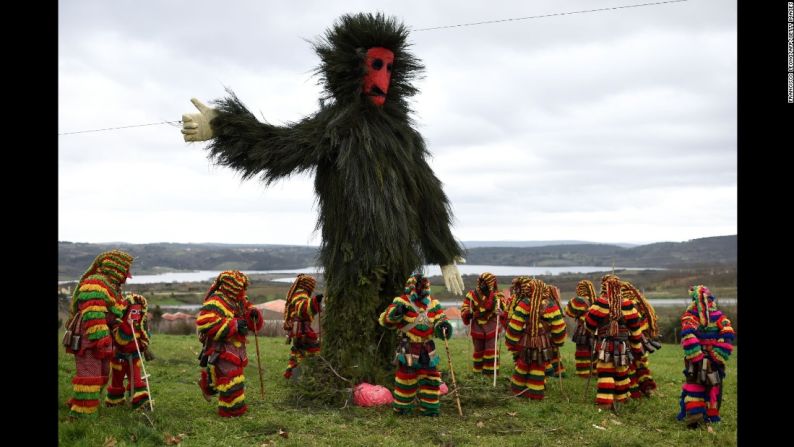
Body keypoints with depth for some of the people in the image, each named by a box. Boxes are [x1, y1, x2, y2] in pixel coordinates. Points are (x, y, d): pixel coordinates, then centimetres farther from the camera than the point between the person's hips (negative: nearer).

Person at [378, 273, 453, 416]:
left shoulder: (433, 304, 7)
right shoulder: (403, 302, -8)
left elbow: (440, 320, 10)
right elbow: (385, 321, -9)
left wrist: (443, 325, -14)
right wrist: (395, 312, -30)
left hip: (427, 349, 5)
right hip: (408, 348, -5)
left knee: (430, 378, 7)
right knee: (406, 378, 2)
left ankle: (429, 408, 19)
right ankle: (401, 407, 18)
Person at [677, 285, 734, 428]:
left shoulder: (689, 316, -6)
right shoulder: (719, 316, 0)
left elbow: (688, 336, -19)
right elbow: (728, 335, -8)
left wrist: (696, 357, -16)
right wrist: (719, 357, -8)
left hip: (695, 360, -2)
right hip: (715, 361, 2)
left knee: (693, 386, 7)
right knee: (714, 387, 16)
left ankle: (693, 414, -5)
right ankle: (711, 415, 21)